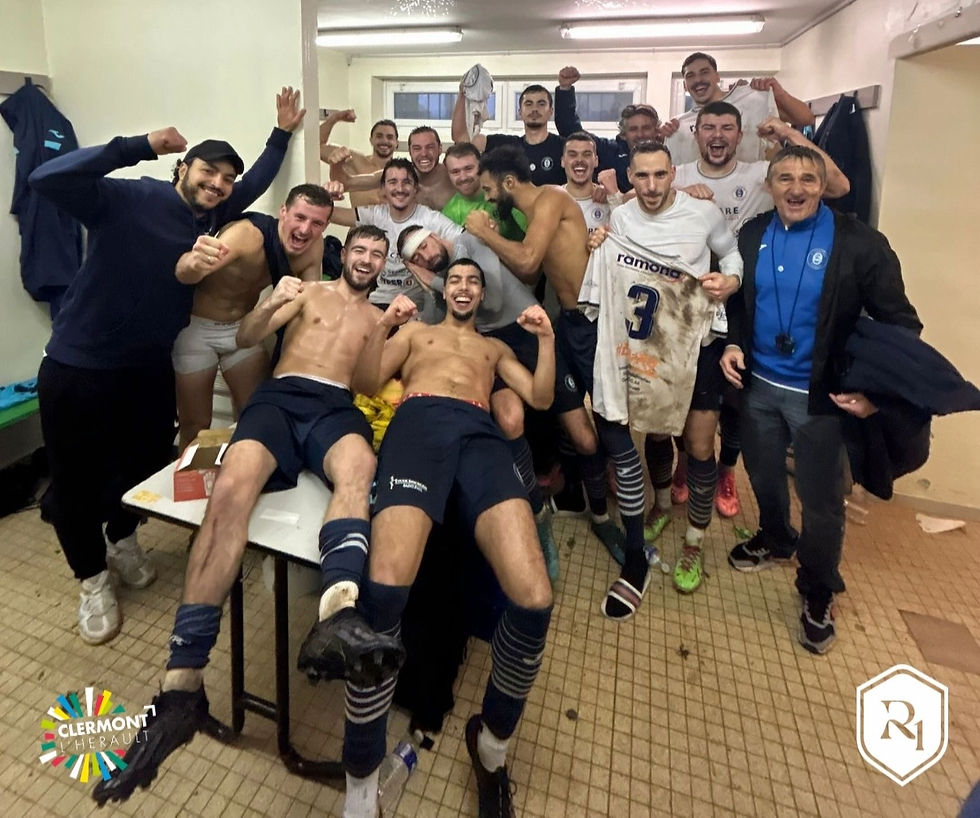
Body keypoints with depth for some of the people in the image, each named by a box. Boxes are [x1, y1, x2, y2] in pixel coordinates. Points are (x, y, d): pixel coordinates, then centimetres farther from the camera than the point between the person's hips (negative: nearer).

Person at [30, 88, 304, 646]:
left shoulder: (214, 216, 4)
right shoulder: (128, 199, -14)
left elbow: (257, 182, 18)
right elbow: (46, 179, -28)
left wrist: (284, 133, 17)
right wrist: (141, 146, -27)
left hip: (150, 369, 6)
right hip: (79, 366, -5)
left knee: (148, 464, 17)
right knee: (78, 480, 4)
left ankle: (122, 540, 46)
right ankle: (94, 579, 26)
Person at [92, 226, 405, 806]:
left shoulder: (380, 317, 27)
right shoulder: (309, 291, 25)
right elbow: (246, 338, 15)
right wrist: (273, 304, -5)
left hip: (338, 406, 0)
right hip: (280, 396, 0)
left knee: (358, 470, -38)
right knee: (231, 488, -32)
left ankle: (338, 613, -64)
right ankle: (183, 681, -33)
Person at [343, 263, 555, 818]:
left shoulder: (496, 347, 39)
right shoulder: (415, 331, 36)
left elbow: (541, 399, 25)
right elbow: (366, 384, 20)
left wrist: (547, 338, 14)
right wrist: (384, 325, 6)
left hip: (481, 436, 2)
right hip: (419, 425, -1)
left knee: (534, 601, -24)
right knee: (384, 592, -31)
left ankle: (493, 742, 6)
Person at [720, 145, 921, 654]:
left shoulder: (858, 243, -13)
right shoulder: (751, 235, 0)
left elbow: (899, 323, -8)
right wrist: (732, 343, -6)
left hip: (820, 395, -3)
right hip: (758, 384, 4)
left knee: (821, 500, 8)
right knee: (763, 476, 22)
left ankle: (818, 595, 32)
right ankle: (776, 540, 52)